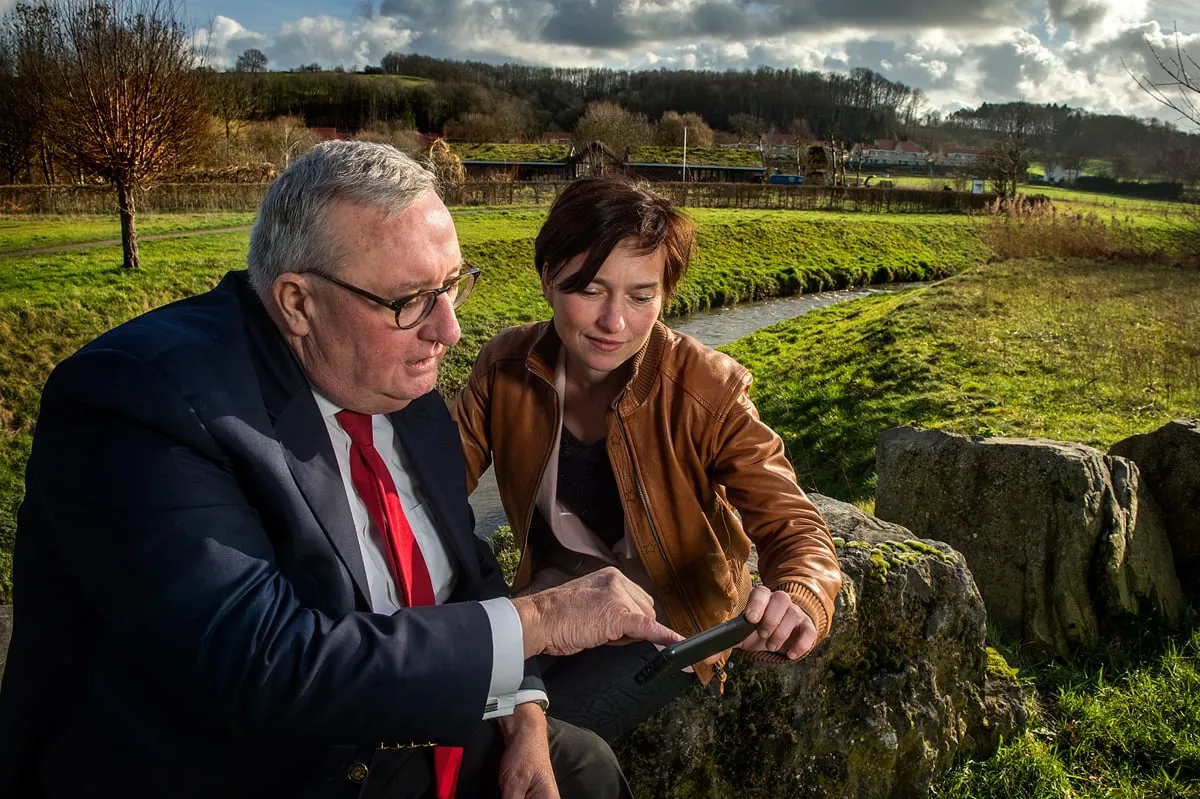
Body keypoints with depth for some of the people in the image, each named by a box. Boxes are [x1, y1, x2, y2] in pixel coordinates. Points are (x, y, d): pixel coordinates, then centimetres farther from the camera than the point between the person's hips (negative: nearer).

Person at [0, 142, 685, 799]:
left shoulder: (402, 380, -3)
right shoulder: (137, 402, -25)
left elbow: (465, 568, 7)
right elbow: (261, 666, -33)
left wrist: (524, 718, -6)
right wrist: (536, 620, -27)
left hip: (405, 736, 6)